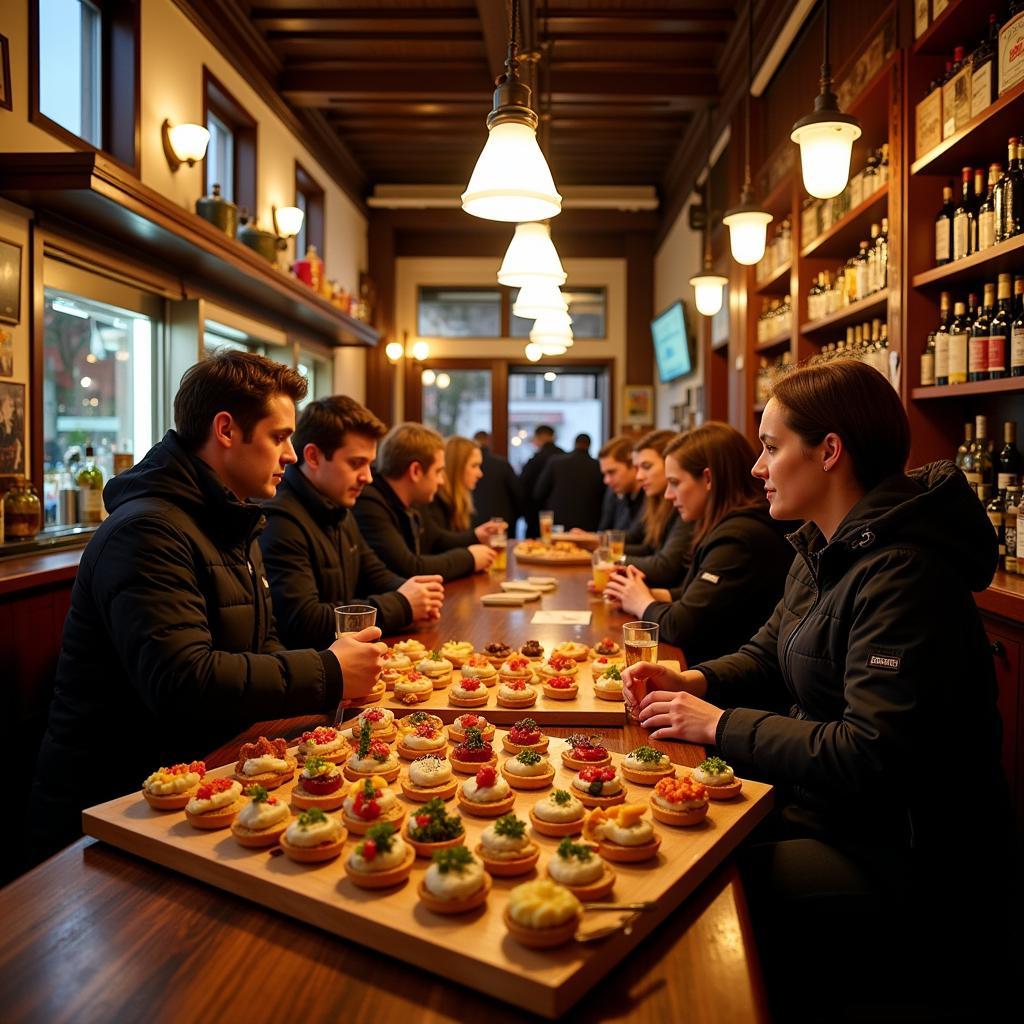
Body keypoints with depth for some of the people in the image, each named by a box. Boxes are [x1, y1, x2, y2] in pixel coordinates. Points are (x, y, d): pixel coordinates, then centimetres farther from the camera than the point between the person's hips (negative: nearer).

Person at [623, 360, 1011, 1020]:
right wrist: (694, 683, -4)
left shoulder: (901, 576, -25)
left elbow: (871, 756, -28)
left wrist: (720, 726, -20)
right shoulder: (825, 550, 6)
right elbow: (769, 655, 16)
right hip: (821, 804, 9)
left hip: (896, 857, -9)